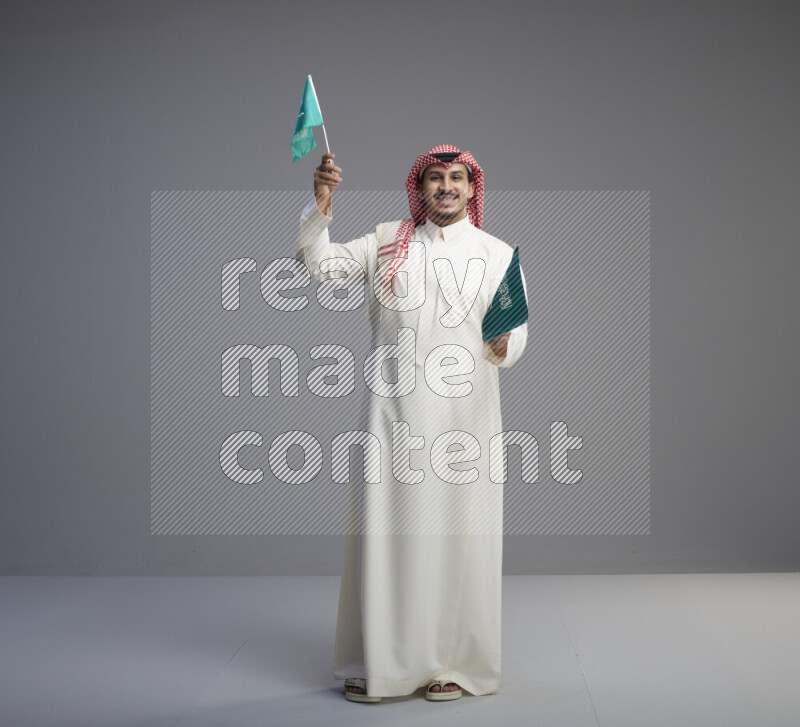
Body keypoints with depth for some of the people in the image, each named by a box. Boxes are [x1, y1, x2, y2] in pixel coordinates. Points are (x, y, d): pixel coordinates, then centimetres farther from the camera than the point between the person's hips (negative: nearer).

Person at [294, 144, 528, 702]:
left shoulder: (499, 254, 10)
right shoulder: (388, 242, 11)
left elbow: (517, 339, 6)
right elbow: (319, 263, 4)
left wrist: (503, 345, -17)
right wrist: (321, 206, -11)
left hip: (465, 415, 0)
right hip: (396, 413, 1)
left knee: (458, 535, 1)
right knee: (385, 529, 0)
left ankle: (457, 665, 14)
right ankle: (379, 663, 11)